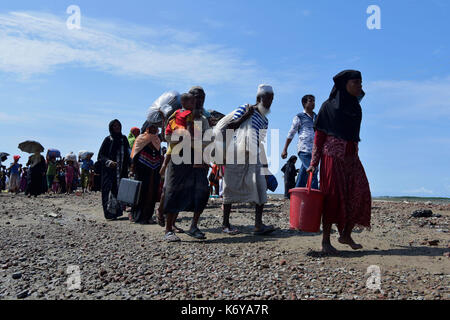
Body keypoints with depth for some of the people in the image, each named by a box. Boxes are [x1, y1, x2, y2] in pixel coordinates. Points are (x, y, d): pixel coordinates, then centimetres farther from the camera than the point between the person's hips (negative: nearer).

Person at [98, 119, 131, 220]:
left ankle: (118, 211, 9)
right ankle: (110, 213, -4)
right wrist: (109, 162, -18)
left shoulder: (124, 139, 11)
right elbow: (101, 155, -2)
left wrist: (129, 164, 2)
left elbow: (128, 154, 16)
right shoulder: (108, 139, 0)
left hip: (122, 170, 4)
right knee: (111, 190, -8)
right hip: (110, 170, -4)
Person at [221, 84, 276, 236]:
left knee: (260, 186, -10)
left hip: (253, 157, 5)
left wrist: (265, 164, 20)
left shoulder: (265, 120, 18)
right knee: (232, 188, 1)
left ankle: (258, 225, -11)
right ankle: (225, 224, 11)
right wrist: (245, 116, -11)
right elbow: (228, 126, -5)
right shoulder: (244, 109, 2)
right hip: (236, 155, -5)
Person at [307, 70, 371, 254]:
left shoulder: (355, 108, 15)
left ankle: (346, 235, 12)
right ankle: (325, 241, 4)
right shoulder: (328, 106, -2)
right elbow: (319, 136, -5)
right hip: (333, 156, -6)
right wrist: (314, 163, -12)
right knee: (334, 197, -6)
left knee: (360, 194, -4)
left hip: (351, 157, 6)